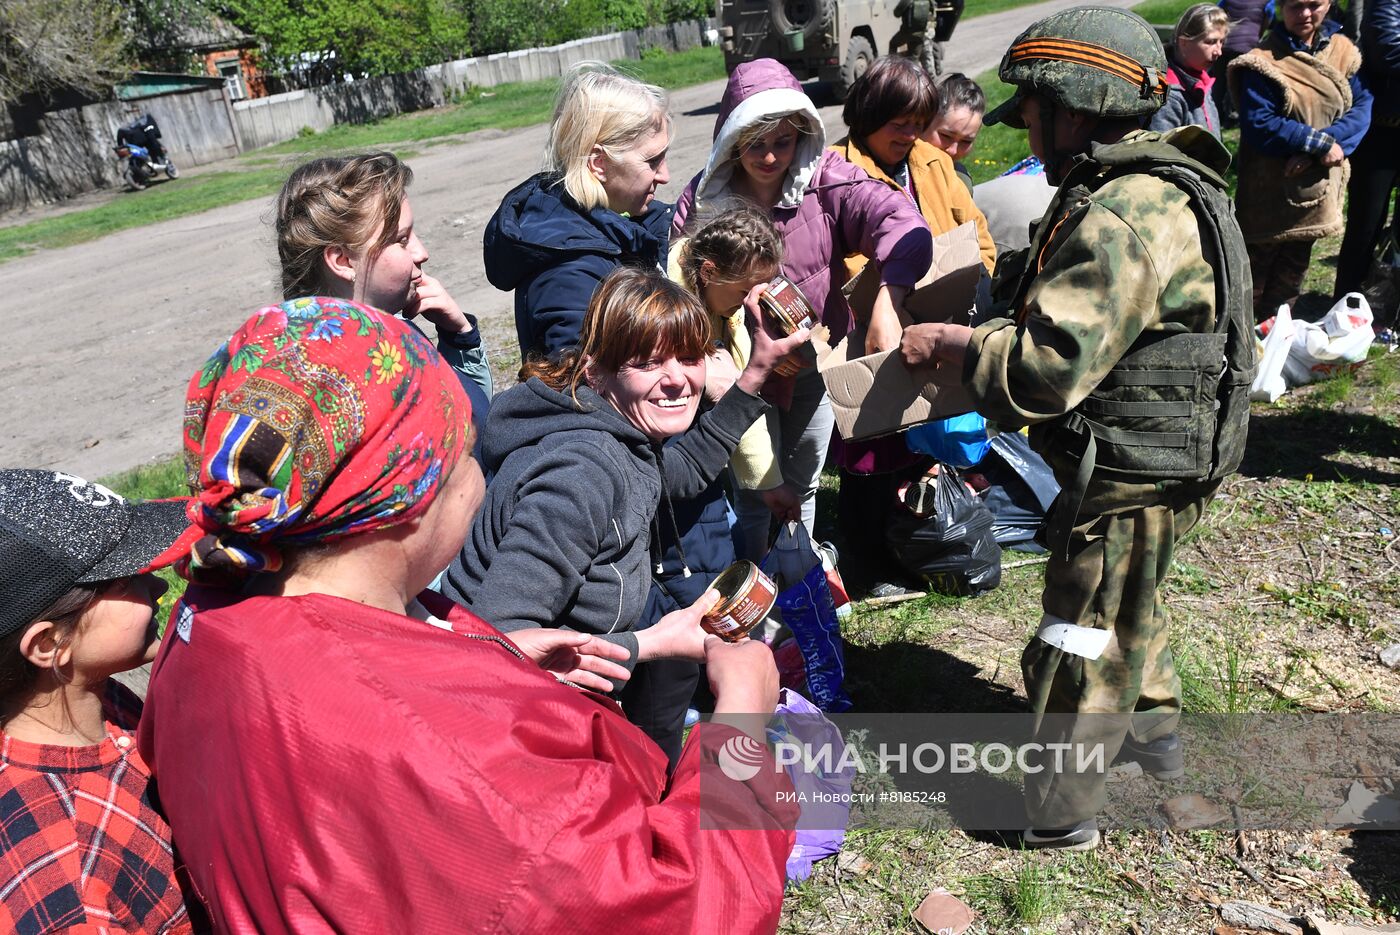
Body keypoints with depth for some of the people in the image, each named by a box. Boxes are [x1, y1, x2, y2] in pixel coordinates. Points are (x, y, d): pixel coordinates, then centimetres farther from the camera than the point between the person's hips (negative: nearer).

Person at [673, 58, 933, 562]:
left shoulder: (825, 177, -14)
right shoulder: (704, 198, -12)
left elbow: (900, 222, -27)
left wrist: (886, 307, -43)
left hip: (818, 364, 2)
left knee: (804, 485, 21)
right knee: (755, 495, 4)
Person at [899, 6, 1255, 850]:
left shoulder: (1124, 218, -27)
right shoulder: (1163, 187, 9)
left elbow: (1049, 368, -32)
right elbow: (1081, 324, 13)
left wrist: (957, 348, -17)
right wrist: (984, 337, 0)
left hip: (1134, 473, -10)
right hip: (1159, 457, 10)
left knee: (1082, 636, 4)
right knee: (1126, 605, 28)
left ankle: (1058, 812, 21)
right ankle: (1152, 733, 50)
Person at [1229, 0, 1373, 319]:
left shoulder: (1344, 52, 4)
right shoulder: (1264, 60, -13)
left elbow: (1362, 107, -4)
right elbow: (1258, 125, -19)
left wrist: (1318, 148, -20)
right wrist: (1320, 142, -20)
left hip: (1317, 185, 6)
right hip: (1269, 188, -6)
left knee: (1294, 270, 18)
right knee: (1257, 266, 5)